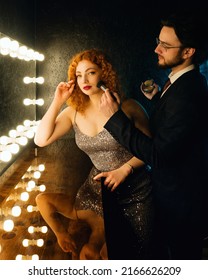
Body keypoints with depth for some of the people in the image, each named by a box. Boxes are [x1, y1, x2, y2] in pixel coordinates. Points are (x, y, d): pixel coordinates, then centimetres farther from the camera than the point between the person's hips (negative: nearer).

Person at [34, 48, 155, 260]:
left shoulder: (127, 107, -14)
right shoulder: (74, 112, -2)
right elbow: (41, 140, -10)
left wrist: (125, 169, -18)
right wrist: (57, 102, -13)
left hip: (137, 191, -2)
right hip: (100, 189, 3)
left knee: (139, 252, 13)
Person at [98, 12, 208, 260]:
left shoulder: (186, 93, -32)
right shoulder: (186, 82, 0)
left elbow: (157, 155, -32)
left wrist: (115, 117, -31)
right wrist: (156, 97, 4)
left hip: (178, 196, -9)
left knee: (178, 254, 16)